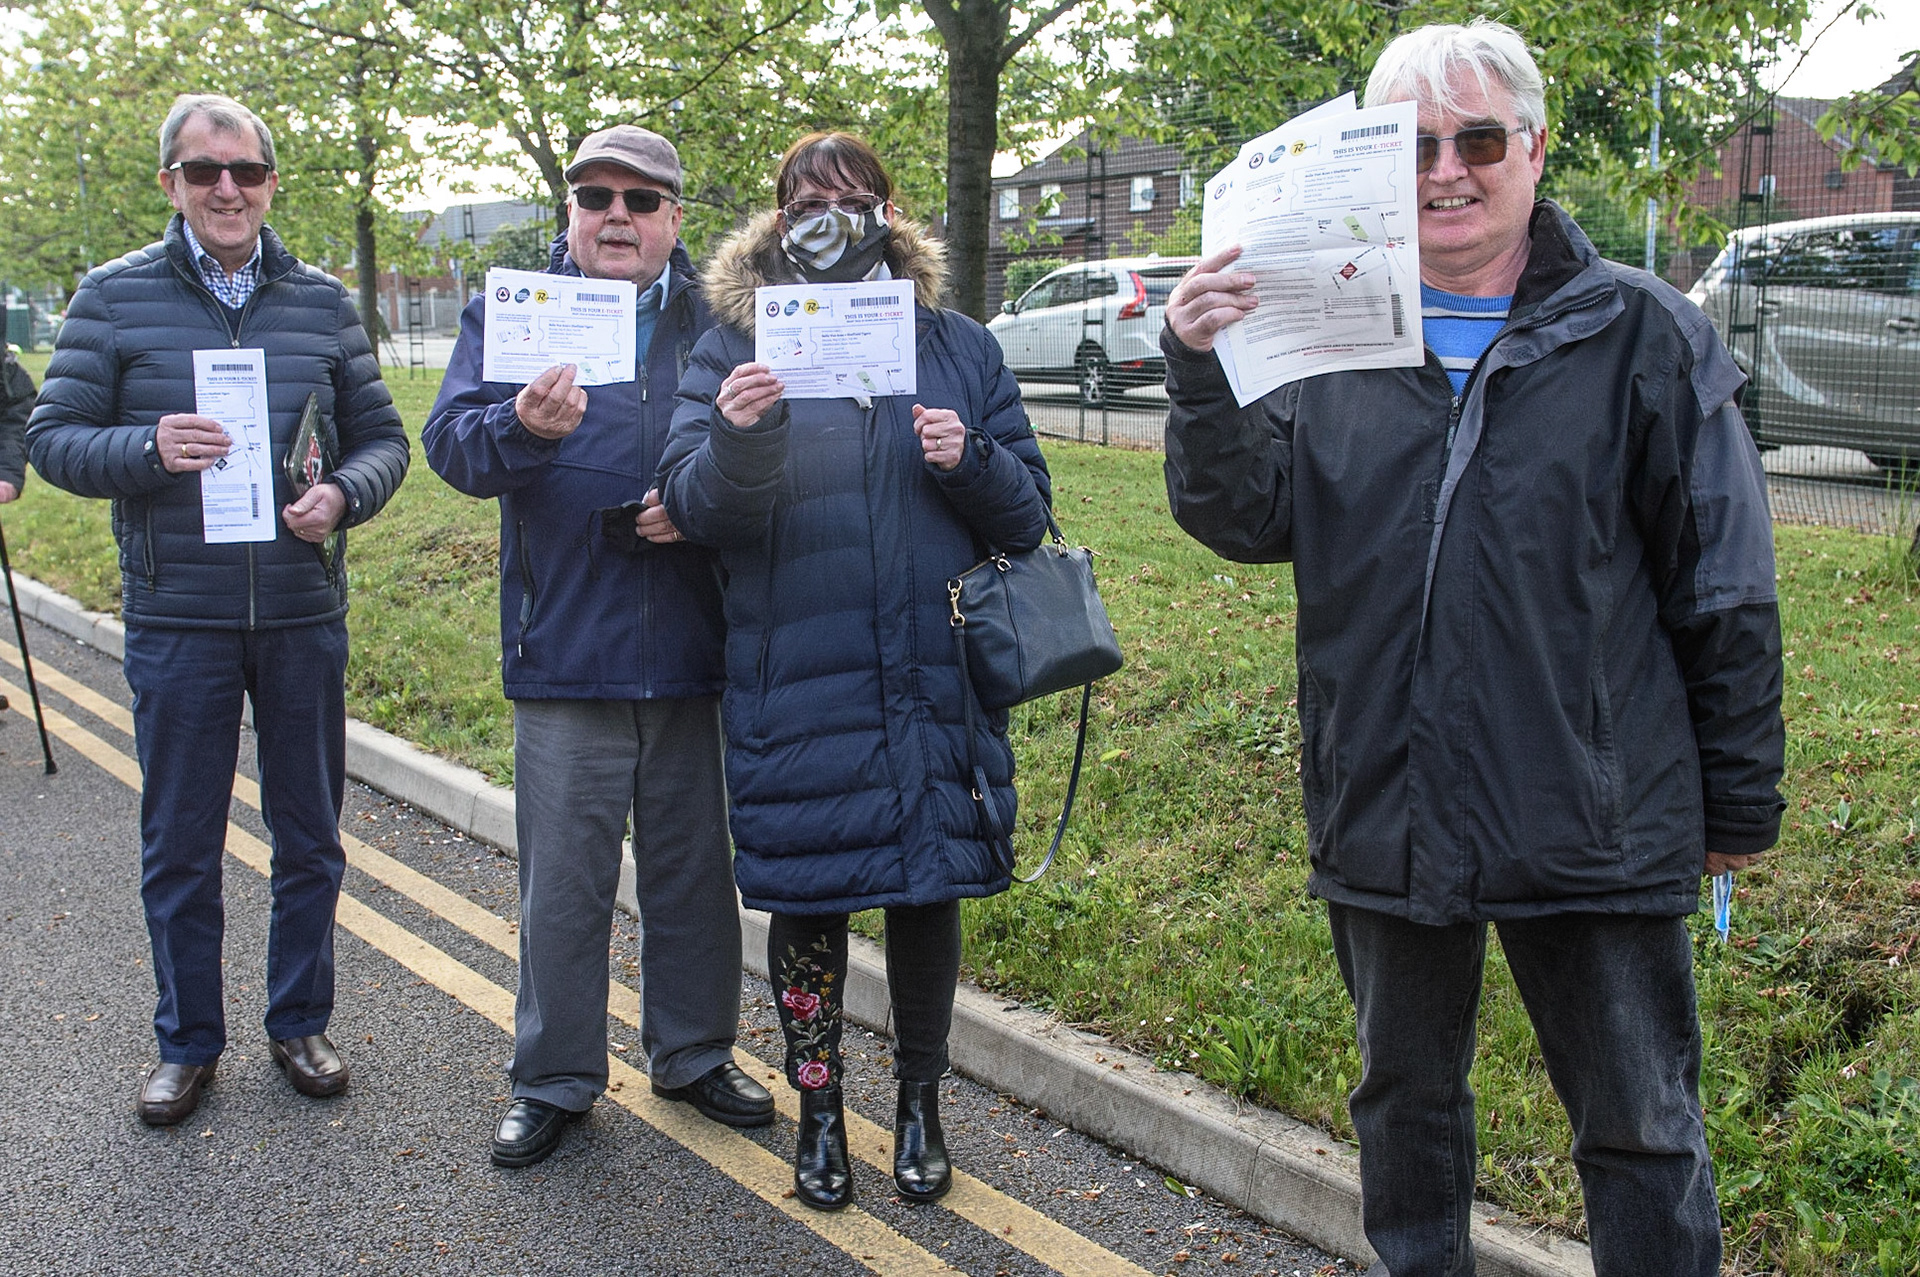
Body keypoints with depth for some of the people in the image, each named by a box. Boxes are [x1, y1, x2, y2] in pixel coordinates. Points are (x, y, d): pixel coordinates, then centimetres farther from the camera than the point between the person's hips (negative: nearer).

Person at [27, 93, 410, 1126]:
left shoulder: (321, 302, 6)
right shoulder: (116, 296, 0)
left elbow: (381, 437, 9)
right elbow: (53, 436, -1)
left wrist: (343, 495, -12)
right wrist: (148, 449, -21)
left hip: (303, 619, 2)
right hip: (176, 623, -2)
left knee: (309, 838, 12)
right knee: (179, 848, 8)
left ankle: (298, 1024, 30)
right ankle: (188, 1043, 25)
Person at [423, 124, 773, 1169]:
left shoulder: (719, 321, 7)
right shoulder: (510, 313, 4)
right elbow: (452, 444, -8)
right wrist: (523, 428, -30)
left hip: (695, 656, 2)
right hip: (565, 658, -1)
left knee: (694, 871, 14)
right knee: (563, 884, 6)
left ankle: (693, 1055, 32)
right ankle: (553, 1081, 23)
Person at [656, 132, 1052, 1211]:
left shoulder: (960, 347, 7)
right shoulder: (734, 346, 2)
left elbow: (1029, 513, 6)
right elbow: (697, 509, -7)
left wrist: (973, 462, -15)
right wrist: (738, 436, -26)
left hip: (935, 682, 2)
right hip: (796, 688, -1)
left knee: (928, 890, 10)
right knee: (806, 897, 8)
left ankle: (920, 1103, 31)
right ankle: (819, 1108, 28)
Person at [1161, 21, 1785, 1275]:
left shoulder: (1641, 335, -2)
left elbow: (1726, 591, 0)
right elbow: (1246, 520, -4)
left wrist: (1741, 797, 2)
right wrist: (1202, 375, -20)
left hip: (1596, 823, -2)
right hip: (1387, 816, 3)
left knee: (1644, 1132, 10)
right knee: (1405, 1101, 20)